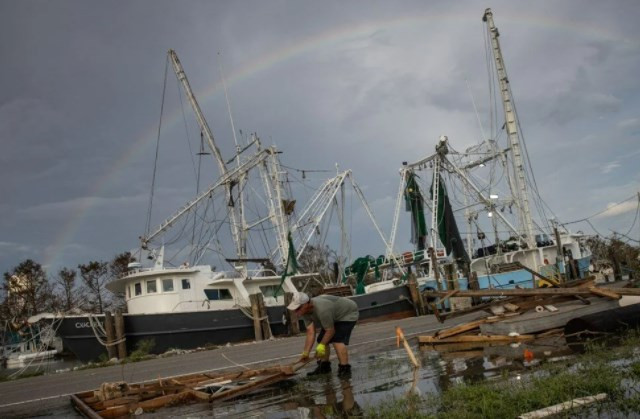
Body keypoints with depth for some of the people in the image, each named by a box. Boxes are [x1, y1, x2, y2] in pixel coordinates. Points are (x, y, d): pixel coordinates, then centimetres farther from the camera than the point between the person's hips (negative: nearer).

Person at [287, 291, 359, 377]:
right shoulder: (305, 312, -14)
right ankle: (324, 366, 16)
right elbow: (310, 332, -14)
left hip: (348, 313, -9)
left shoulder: (322, 310, -39)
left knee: (337, 340, -23)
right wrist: (306, 353, -19)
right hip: (334, 317, 9)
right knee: (321, 339, 4)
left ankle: (345, 369, -18)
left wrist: (321, 345, -16)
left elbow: (330, 330, -28)